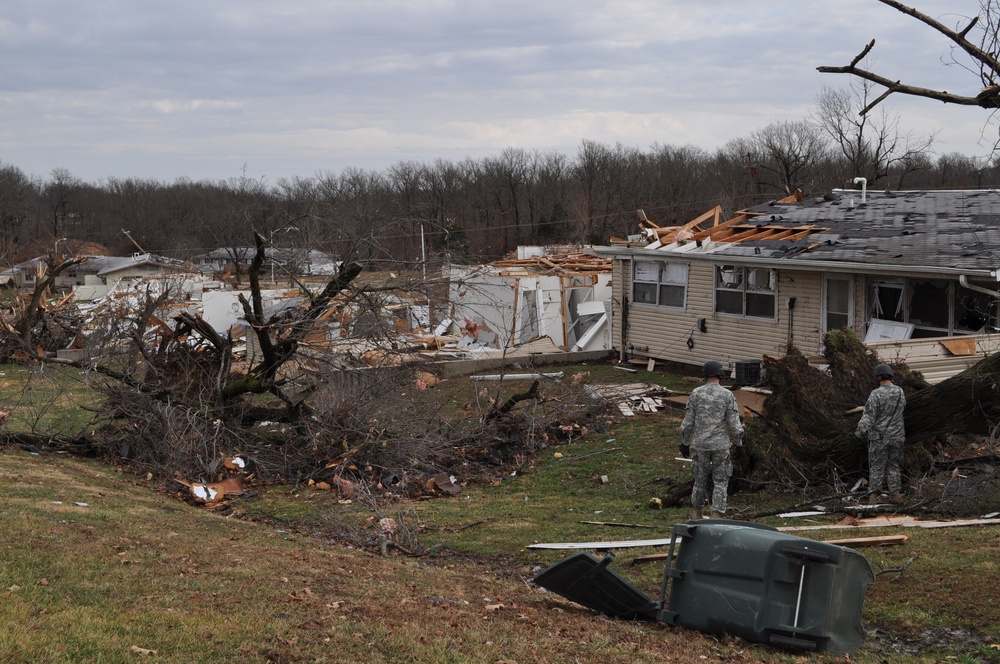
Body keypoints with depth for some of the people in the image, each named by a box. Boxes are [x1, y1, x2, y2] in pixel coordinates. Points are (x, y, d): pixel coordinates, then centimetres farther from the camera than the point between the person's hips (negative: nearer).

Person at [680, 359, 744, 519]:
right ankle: (716, 519, -4)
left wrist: (684, 443, 9)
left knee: (700, 478, 19)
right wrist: (739, 444, 4)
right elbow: (734, 424, -9)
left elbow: (688, 422, -2)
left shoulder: (696, 393, -5)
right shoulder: (727, 395, -9)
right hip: (720, 445, -2)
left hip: (700, 444, 2)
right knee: (720, 482, 5)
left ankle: (698, 515, 32)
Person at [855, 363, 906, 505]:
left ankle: (874, 495, 3)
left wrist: (860, 433, -14)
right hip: (897, 436, 4)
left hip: (879, 437, -4)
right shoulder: (900, 392, 1)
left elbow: (869, 416, -20)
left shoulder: (876, 394, -17)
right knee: (893, 465, 15)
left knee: (877, 466, 5)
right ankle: (895, 493, 7)